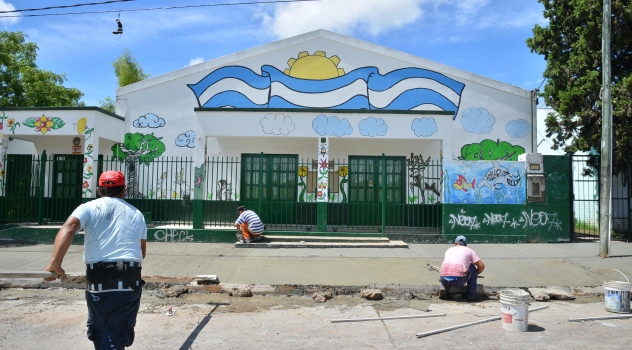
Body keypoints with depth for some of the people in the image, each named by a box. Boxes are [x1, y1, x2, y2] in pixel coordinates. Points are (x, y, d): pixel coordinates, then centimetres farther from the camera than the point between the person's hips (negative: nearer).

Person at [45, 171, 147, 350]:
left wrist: (55, 263, -23)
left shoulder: (89, 208, 7)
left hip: (99, 282, -1)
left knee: (99, 334, 21)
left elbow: (68, 228, -14)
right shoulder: (136, 213, 14)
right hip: (130, 282, 1)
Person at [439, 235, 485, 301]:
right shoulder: (469, 250, 19)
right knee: (472, 268, 24)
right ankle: (471, 293, 23)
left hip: (444, 280, 3)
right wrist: (475, 274, 32)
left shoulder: (449, 250, 28)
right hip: (459, 280, -3)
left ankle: (444, 288, 13)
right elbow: (481, 266, 12)